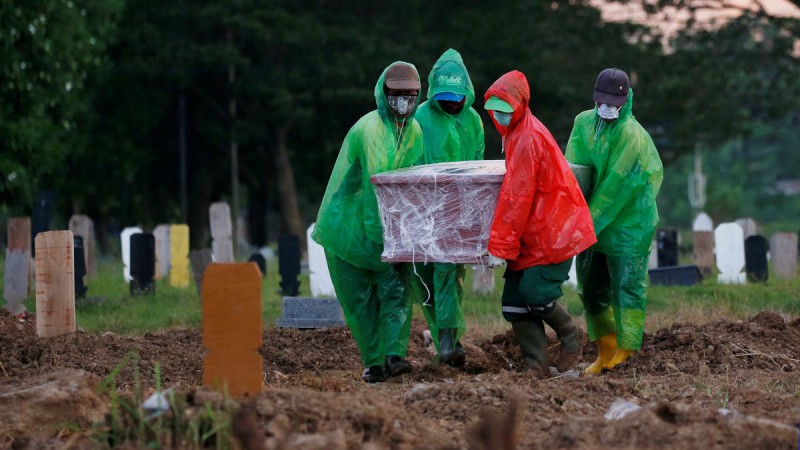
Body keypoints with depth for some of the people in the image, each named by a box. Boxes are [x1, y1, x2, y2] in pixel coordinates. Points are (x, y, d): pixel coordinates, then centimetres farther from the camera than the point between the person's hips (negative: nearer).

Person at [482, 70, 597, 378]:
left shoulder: (528, 138, -18)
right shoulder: (517, 133, 14)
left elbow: (517, 197, -23)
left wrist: (500, 246, -23)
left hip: (553, 233, -10)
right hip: (533, 234, 10)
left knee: (534, 292, -15)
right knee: (515, 299, 0)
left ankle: (570, 339, 10)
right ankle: (535, 367, 0)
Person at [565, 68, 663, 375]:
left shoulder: (632, 136, -16)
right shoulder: (584, 123, 5)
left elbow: (618, 185, -18)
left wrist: (591, 220, -18)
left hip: (628, 224, -7)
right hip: (594, 222, 7)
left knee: (627, 289, -7)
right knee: (591, 287, 12)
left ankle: (626, 353, -7)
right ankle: (606, 352, 22)